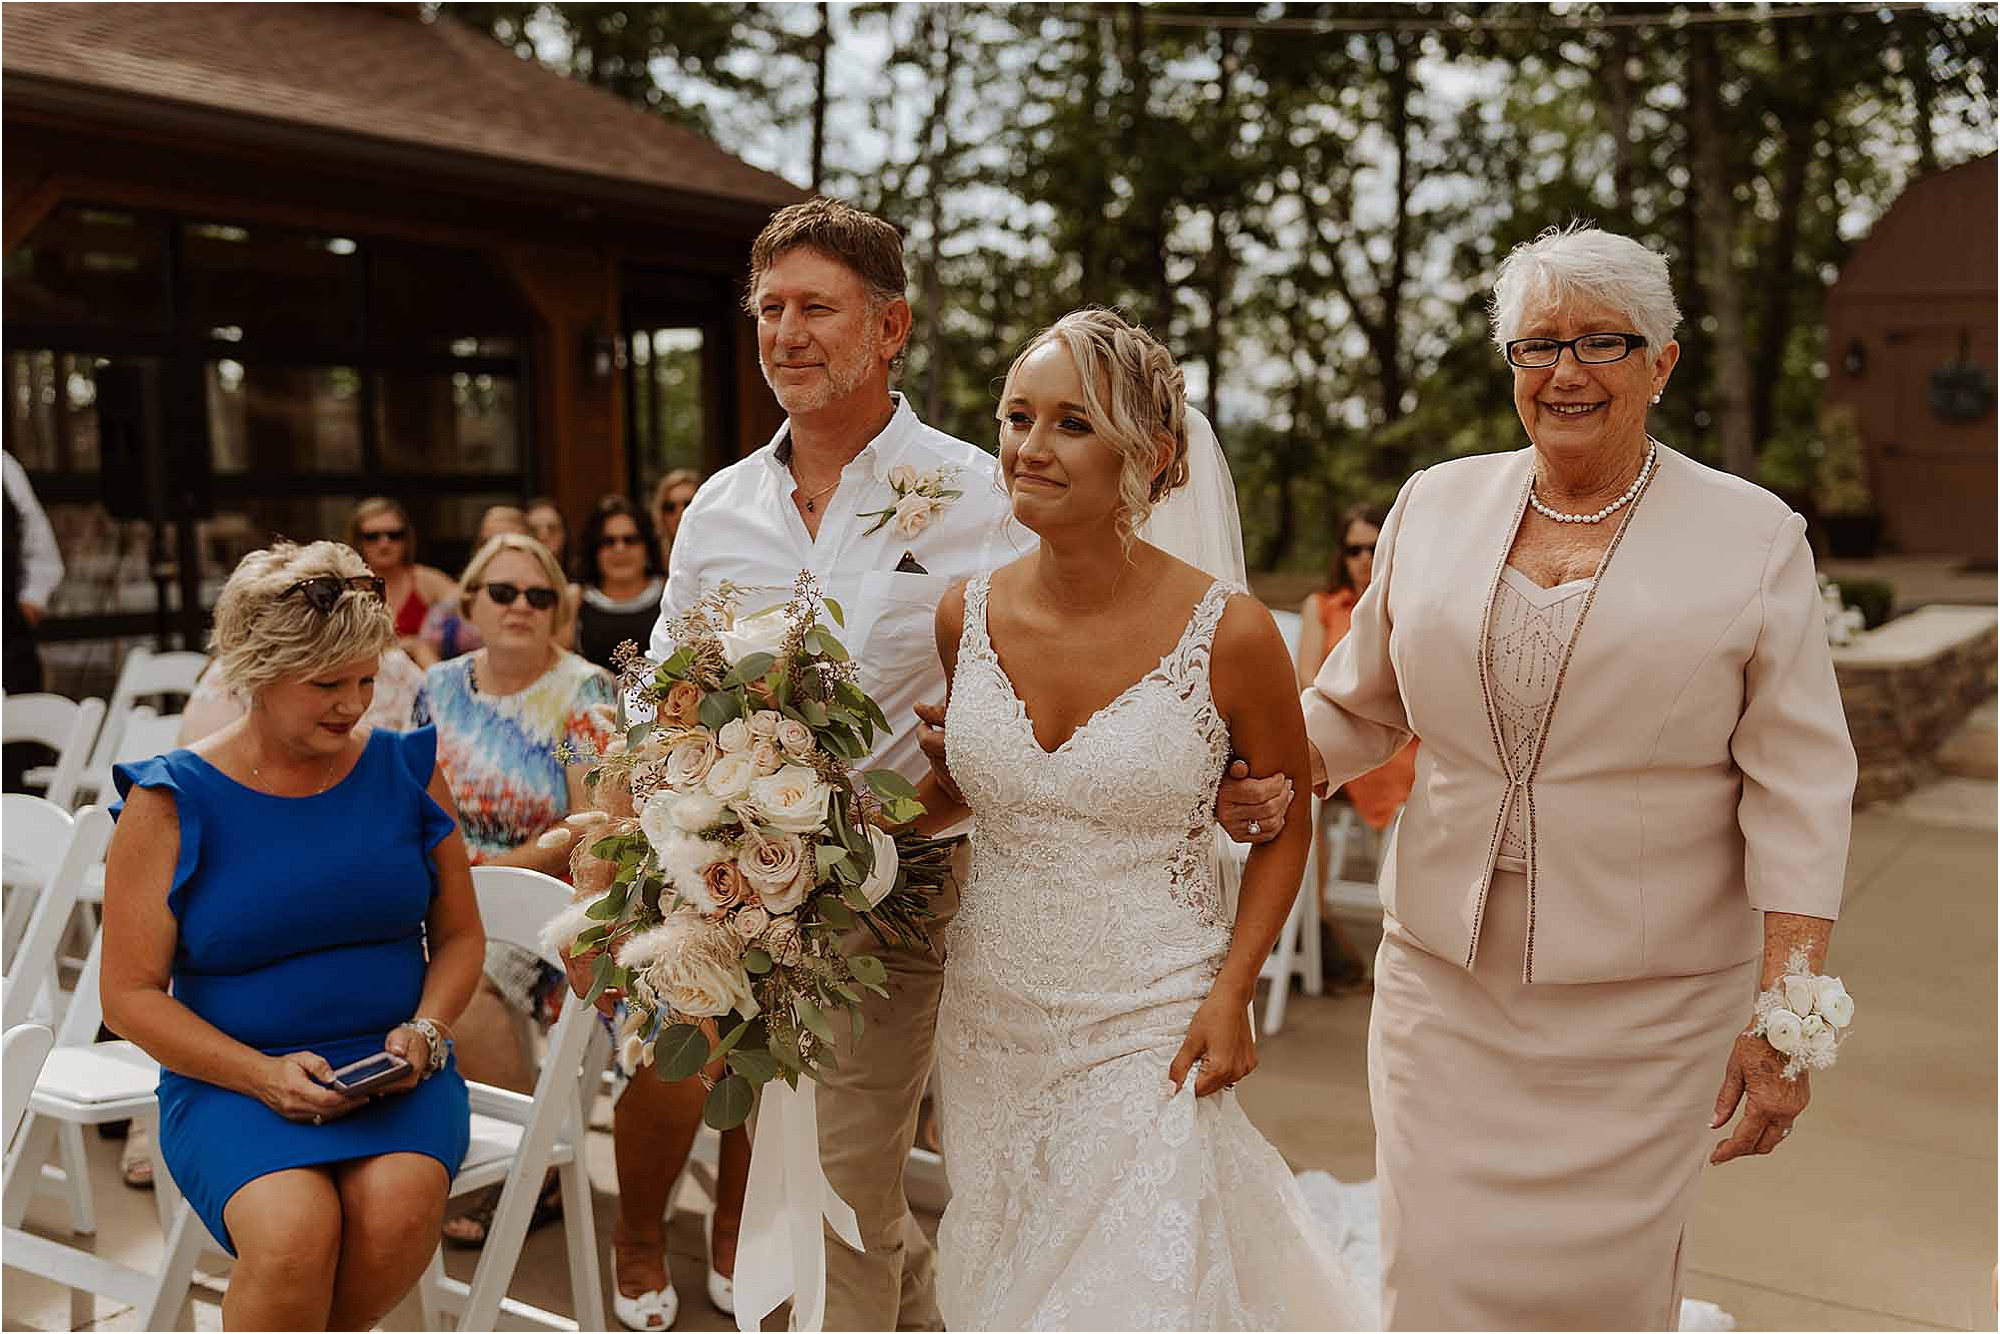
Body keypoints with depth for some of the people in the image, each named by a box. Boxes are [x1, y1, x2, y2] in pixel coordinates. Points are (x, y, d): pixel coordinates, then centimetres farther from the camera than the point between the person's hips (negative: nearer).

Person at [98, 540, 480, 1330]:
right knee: (297, 1230, -32)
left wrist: (424, 1030, -6)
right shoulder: (171, 802, -1)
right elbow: (131, 993, -1)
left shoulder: (405, 769, 7)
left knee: (402, 1207, -29)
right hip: (229, 1077, -2)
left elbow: (459, 933, 14)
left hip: (394, 1066, 2)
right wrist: (263, 1074, -14)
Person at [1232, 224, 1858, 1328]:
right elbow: (1360, 702, 13)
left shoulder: (1754, 538, -4)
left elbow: (1799, 791, -6)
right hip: (1445, 977, 2)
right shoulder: (1436, 505, 4)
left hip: (1647, 1001, -2)